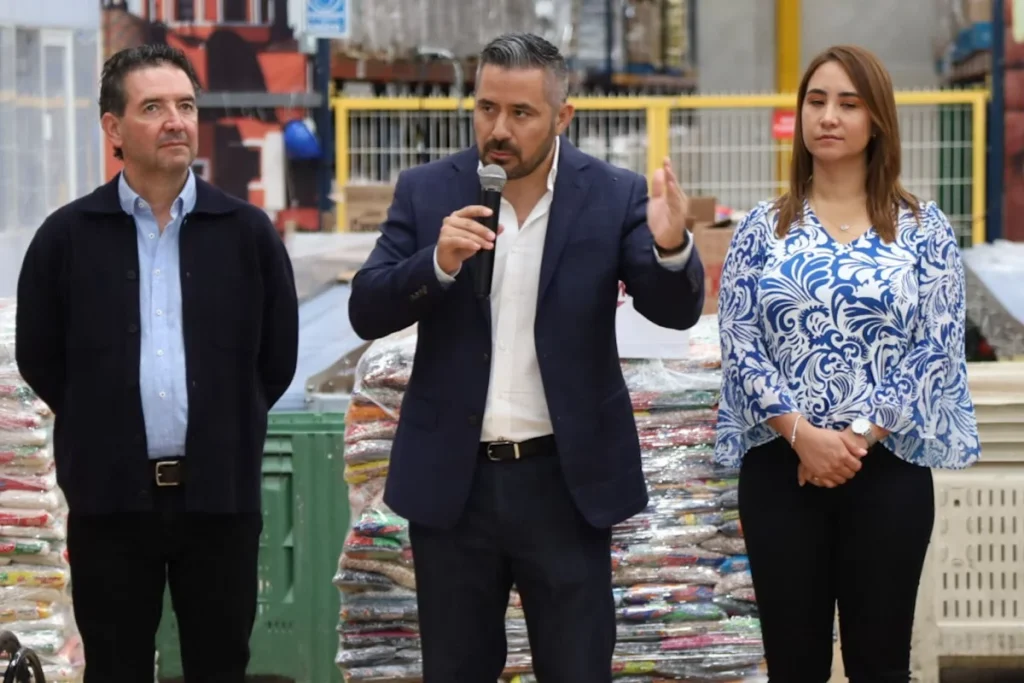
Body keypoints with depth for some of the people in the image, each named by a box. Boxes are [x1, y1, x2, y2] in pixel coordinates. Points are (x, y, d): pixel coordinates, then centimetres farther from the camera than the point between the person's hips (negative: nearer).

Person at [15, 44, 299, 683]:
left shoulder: (247, 231, 2)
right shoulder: (68, 236, 0)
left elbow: (279, 353, 9)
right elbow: (38, 356, 8)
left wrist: (223, 427, 10)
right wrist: (104, 430, 9)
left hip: (220, 493, 1)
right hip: (111, 495, 0)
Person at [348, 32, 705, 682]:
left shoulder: (615, 195, -4)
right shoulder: (427, 190, 0)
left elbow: (676, 309, -11)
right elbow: (367, 313, -4)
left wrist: (673, 247, -33)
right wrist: (438, 262, -22)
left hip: (567, 480, -1)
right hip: (453, 479, 2)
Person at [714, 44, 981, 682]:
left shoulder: (923, 228, 2)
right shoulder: (764, 227, 5)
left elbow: (936, 351, -3)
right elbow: (740, 346, -2)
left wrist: (858, 436, -13)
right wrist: (803, 434, -15)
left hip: (889, 467, -1)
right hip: (780, 467, 1)